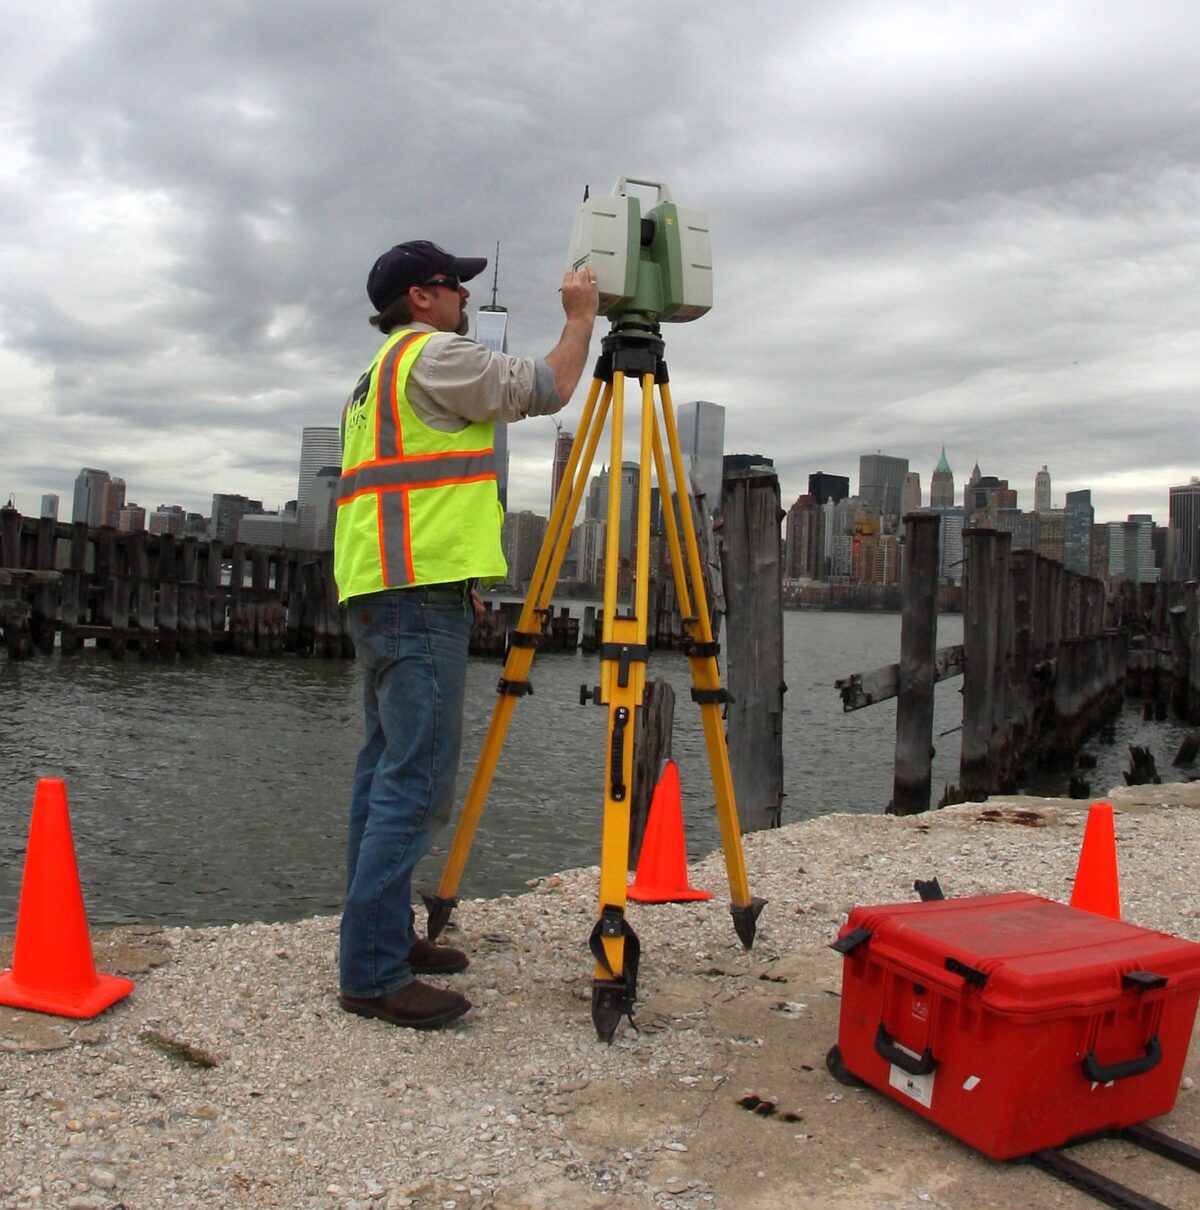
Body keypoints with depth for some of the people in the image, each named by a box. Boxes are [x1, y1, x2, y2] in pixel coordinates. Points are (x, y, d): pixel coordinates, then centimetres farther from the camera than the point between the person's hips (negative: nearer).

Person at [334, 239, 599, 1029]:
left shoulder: (379, 373, 26)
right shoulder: (433, 355, -5)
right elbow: (545, 387, -7)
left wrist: (457, 574, 24)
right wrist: (582, 317, 8)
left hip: (377, 592, 11)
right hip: (419, 594, -11)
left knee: (387, 770, 12)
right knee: (417, 780, -11)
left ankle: (381, 939, 20)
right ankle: (374, 975, -8)